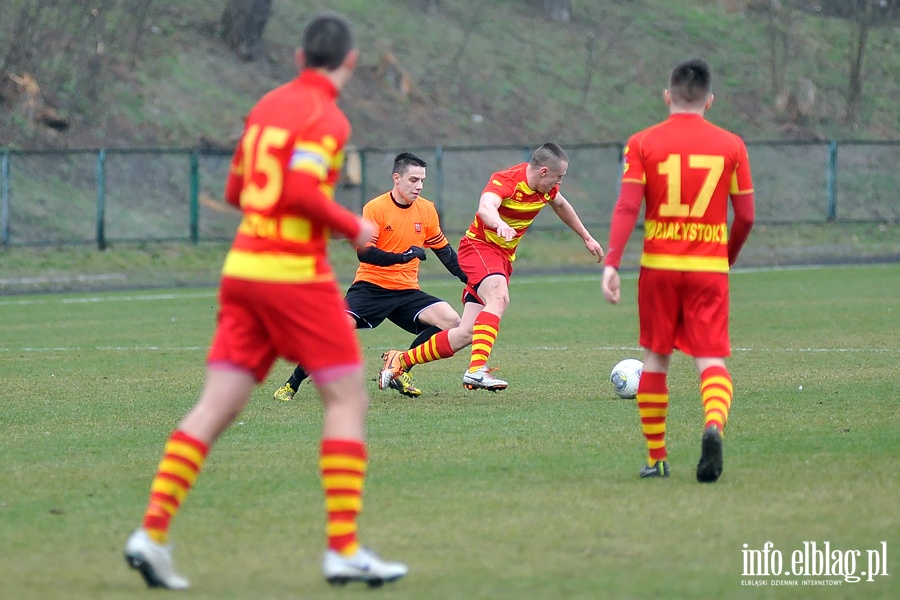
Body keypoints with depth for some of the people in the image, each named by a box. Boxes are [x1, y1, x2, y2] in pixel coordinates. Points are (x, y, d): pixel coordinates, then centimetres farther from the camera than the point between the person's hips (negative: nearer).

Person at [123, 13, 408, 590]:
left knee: (217, 407, 4)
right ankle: (344, 549, -3)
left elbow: (237, 188, 21)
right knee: (349, 398, 1)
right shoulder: (325, 116, -10)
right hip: (295, 273, -7)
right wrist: (353, 226, -9)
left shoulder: (268, 105, 14)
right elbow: (302, 191, -22)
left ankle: (153, 532, -6)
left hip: (243, 266, 7)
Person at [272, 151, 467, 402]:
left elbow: (443, 249, 19)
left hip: (407, 291, 5)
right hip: (370, 286, -5)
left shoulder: (427, 209, 5)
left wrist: (467, 278, 15)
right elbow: (363, 252, -19)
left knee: (451, 321, -15)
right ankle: (291, 385, -9)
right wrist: (402, 256, -29)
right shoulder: (375, 208, -9)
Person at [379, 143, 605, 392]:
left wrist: (586, 237, 35)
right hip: (479, 247, -8)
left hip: (503, 258, 8)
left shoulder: (546, 187, 3)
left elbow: (561, 205, 27)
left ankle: (400, 361, 10)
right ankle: (477, 369, -44)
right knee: (499, 298, -37)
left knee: (467, 334, -1)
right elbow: (485, 207, -42)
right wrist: (500, 224, -64)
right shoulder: (507, 181, -22)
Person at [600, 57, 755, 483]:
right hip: (709, 267, 0)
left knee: (656, 357, 13)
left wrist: (611, 264, -11)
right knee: (711, 359, -3)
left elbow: (627, 208, -9)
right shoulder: (730, 145, 2)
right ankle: (714, 425, -34)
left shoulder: (643, 144, 0)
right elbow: (745, 216, 4)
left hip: (658, 265, 0)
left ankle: (656, 458, 17)